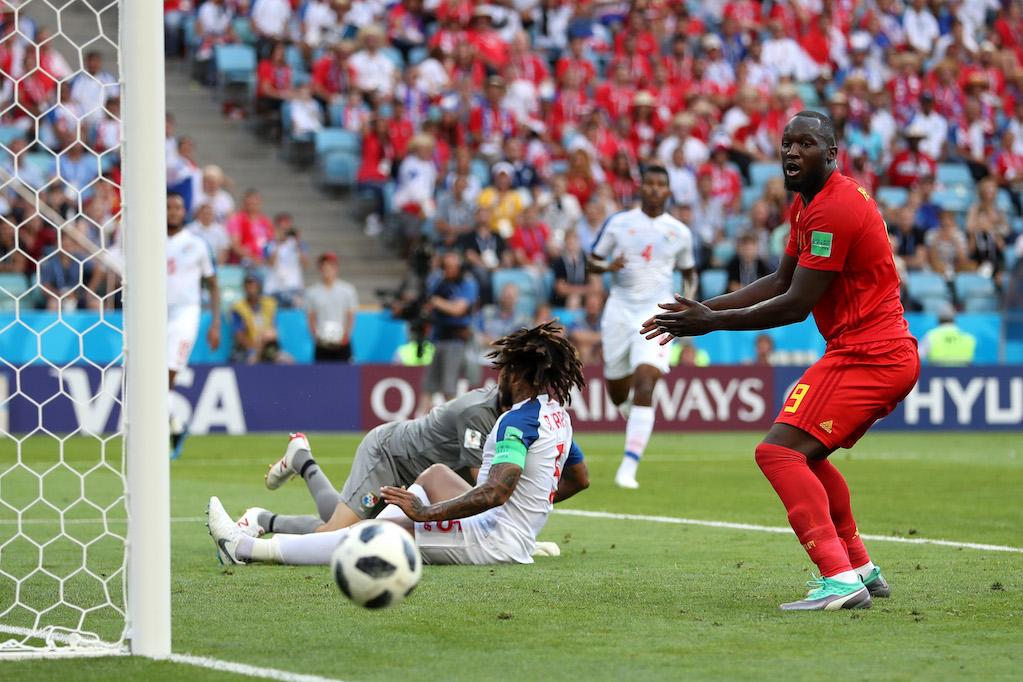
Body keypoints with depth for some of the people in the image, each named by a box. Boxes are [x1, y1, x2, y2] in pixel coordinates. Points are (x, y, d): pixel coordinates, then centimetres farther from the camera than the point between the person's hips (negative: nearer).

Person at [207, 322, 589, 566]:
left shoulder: (519, 421, -19)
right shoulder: (558, 415, 10)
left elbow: (496, 492, -30)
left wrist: (427, 513, -27)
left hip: (498, 540, -10)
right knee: (436, 473, 27)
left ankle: (245, 549, -12)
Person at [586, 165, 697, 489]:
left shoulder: (679, 232, 7)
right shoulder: (618, 222, 4)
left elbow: (689, 270, 21)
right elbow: (591, 261, 9)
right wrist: (608, 267, -14)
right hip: (620, 312, 1)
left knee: (645, 385, -20)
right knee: (617, 392, 8)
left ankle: (629, 467, -21)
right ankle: (629, 406, 49)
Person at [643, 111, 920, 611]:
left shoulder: (834, 209, -18)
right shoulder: (806, 205, 15)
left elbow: (796, 305, -18)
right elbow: (782, 282, 20)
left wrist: (712, 322, -11)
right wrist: (706, 307, 10)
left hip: (864, 357, -11)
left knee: (778, 451, -19)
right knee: (805, 453, 26)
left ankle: (840, 578, -29)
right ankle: (860, 567, 31)